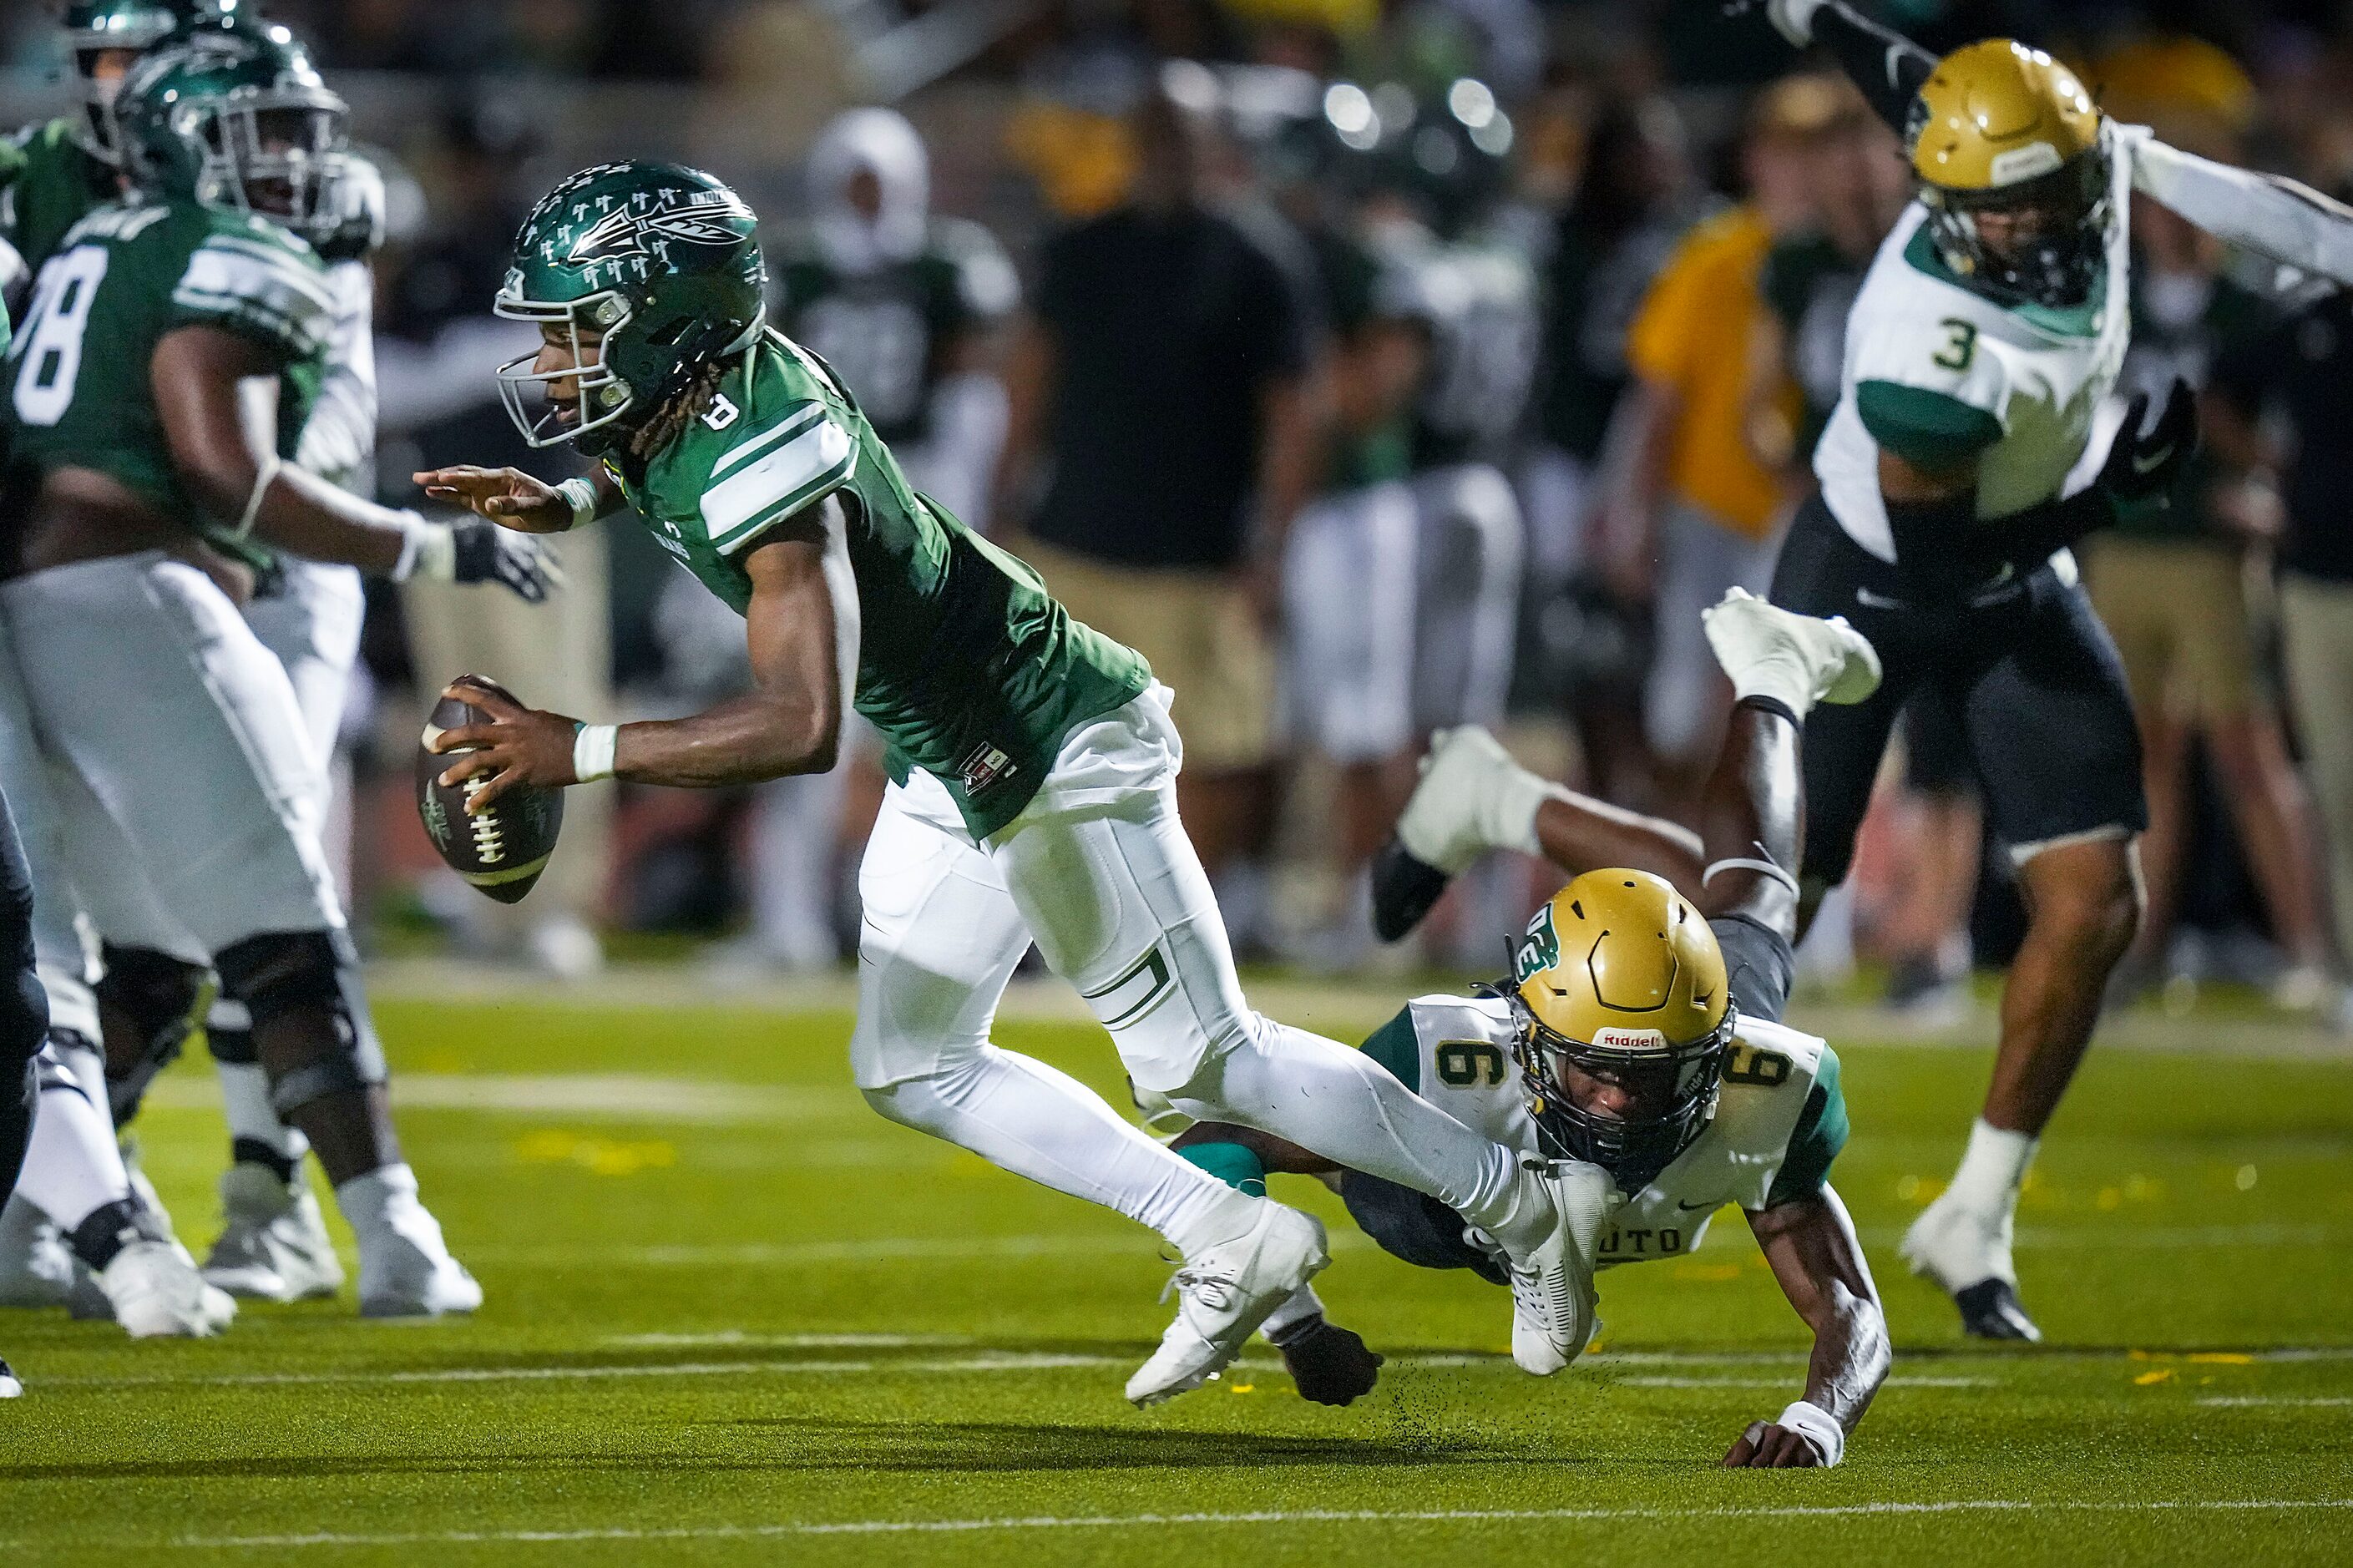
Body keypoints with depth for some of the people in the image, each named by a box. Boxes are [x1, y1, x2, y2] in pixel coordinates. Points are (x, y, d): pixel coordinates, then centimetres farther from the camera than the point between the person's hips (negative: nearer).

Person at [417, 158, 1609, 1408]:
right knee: (912, 1072, 13)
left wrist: (580, 753, -40)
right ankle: (1230, 1245, 19)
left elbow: (803, 726, -42)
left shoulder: (759, 460, -33)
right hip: (952, 757, 10)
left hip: (1054, 748, -10)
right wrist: (570, 503, 2)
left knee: (1199, 1057, 2)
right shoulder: (702, 376, -7)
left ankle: (1527, 1208, 18)